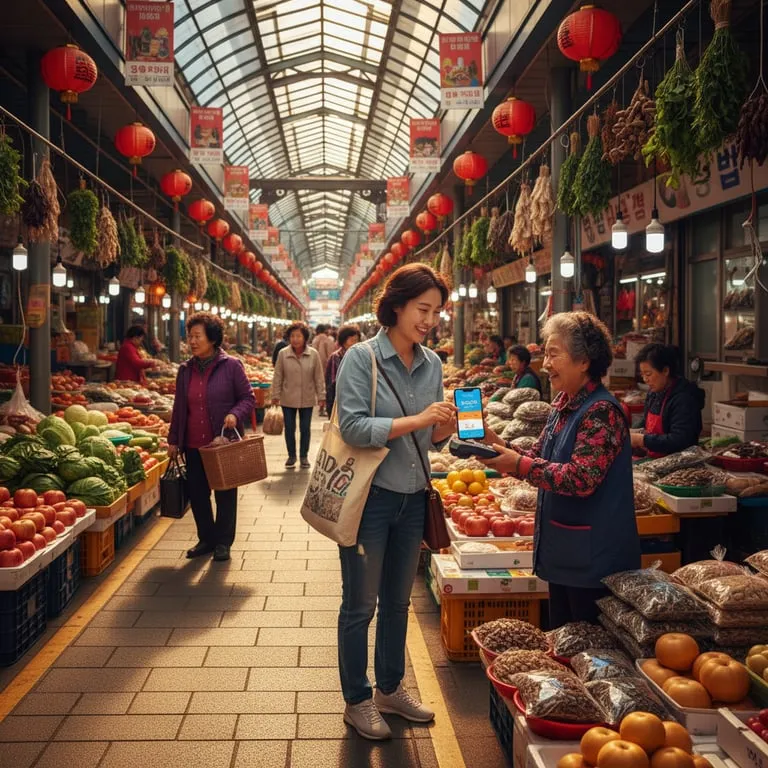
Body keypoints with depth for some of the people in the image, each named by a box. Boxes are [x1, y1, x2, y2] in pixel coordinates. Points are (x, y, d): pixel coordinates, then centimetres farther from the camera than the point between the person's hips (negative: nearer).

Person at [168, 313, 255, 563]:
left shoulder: (231, 366, -7)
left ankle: (223, 542, 21)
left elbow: (248, 398, -3)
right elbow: (179, 408, 14)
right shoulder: (185, 370, 7)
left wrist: (235, 414, -22)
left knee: (225, 493, 7)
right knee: (197, 493, 9)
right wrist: (174, 440, 13)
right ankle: (206, 538, 26)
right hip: (194, 444, 4)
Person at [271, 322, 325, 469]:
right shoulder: (283, 354, -7)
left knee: (305, 428, 10)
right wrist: (275, 395, -1)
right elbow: (277, 377, -1)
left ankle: (304, 456, 25)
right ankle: (291, 455, 26)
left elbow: (319, 377, -2)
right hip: (288, 399, 0)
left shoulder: (313, 354, -7)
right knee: (289, 428, 10)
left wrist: (321, 396, -1)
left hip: (307, 399, 0)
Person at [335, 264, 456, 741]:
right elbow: (353, 427, -21)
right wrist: (417, 420, -26)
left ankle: (391, 689, 37)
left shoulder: (433, 363, 4)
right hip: (369, 498, -5)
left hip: (413, 498, 6)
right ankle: (357, 701, 25)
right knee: (360, 605, 8)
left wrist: (445, 428, -12)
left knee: (398, 601, 19)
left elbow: (432, 441, 10)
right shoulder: (362, 357, -12)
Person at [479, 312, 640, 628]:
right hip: (562, 549, 9)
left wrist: (518, 465, -26)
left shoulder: (602, 411, -19)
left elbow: (580, 478, -27)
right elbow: (540, 457, 11)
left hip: (593, 554, -9)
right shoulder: (564, 404, 9)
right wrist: (500, 445, -4)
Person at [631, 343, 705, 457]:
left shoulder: (684, 399, -14)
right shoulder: (654, 394, 12)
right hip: (653, 459, 8)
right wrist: (633, 433, 3)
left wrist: (642, 440, -20)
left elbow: (679, 442, -22)